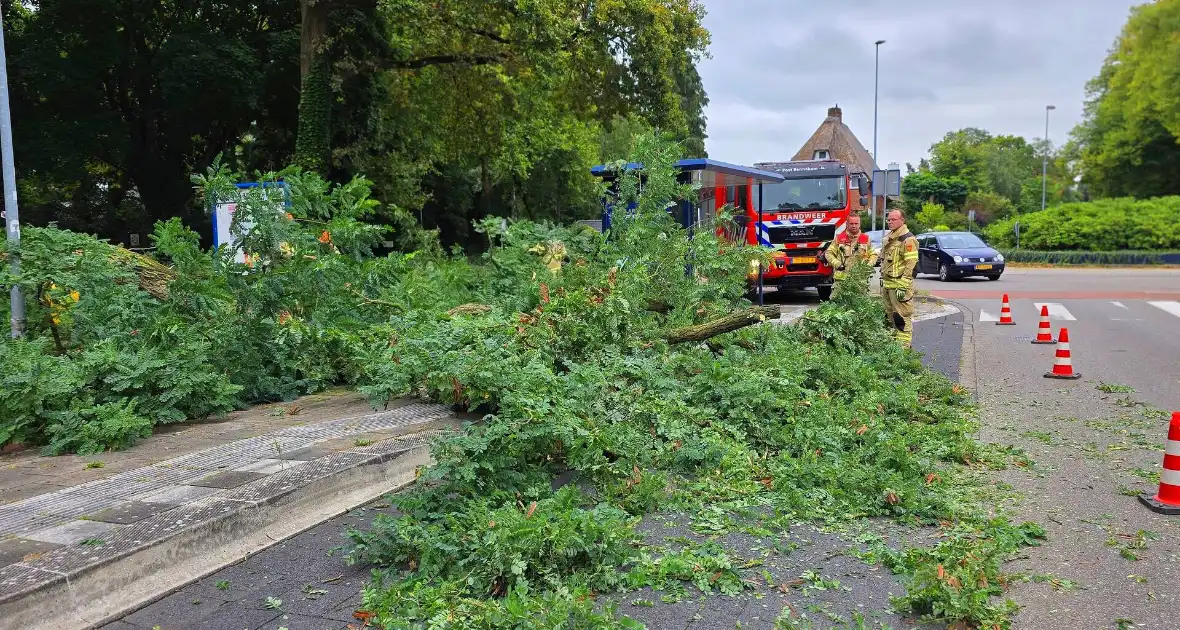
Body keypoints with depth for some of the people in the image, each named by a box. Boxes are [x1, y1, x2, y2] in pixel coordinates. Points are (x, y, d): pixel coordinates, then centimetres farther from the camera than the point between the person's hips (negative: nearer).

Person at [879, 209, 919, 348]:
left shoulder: (907, 240, -13)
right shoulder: (888, 237, 17)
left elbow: (911, 265, -18)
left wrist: (903, 287, -21)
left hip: (899, 285, -9)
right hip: (887, 284, 10)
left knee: (902, 318, -7)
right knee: (890, 316, 16)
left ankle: (904, 345, -4)